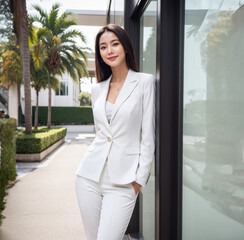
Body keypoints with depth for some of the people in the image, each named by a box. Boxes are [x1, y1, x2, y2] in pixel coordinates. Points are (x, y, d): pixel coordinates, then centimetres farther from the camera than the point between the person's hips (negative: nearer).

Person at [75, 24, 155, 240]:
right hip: (90, 175, 5)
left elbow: (148, 134, -5)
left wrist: (140, 178, -7)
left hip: (123, 181, -4)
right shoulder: (97, 89, 11)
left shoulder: (145, 82, -3)